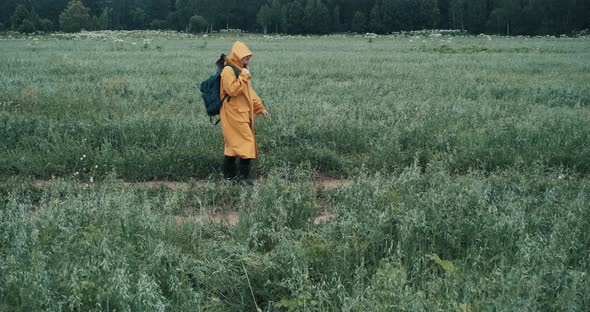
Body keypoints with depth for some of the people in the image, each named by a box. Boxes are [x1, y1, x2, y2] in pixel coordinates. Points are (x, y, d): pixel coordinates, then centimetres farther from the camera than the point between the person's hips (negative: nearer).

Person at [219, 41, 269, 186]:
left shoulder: (240, 70, 17)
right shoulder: (228, 70, -13)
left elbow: (250, 92, 22)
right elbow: (233, 90, -24)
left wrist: (260, 108, 20)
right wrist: (244, 76, -20)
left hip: (241, 114, 10)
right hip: (234, 114, -10)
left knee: (233, 143, 12)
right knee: (246, 141, -11)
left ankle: (229, 174, 19)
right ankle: (244, 176, -7)